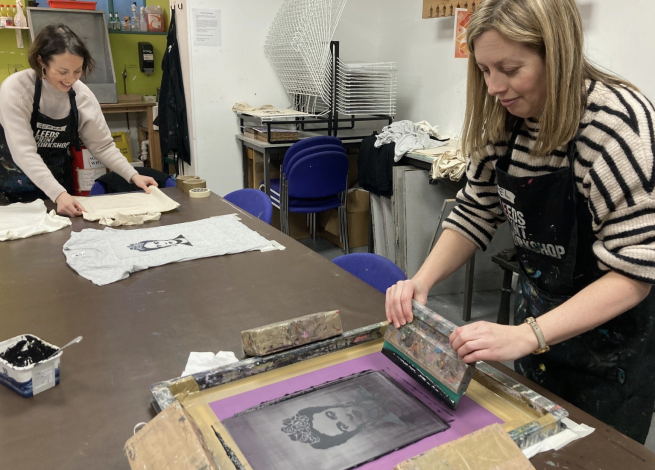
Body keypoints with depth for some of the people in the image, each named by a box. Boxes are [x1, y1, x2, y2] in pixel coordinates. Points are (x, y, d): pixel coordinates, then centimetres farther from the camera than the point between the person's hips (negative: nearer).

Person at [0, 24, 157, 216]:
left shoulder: (83, 96, -11)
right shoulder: (15, 90, -22)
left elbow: (102, 145, -3)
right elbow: (24, 152, -30)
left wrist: (133, 175, -16)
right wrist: (58, 194, -41)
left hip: (56, 186, 4)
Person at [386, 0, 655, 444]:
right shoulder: (505, 121, -8)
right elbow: (476, 214, 0)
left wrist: (526, 336, -36)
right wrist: (422, 280, -17)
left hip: (613, 335, -5)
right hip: (538, 308, 5)